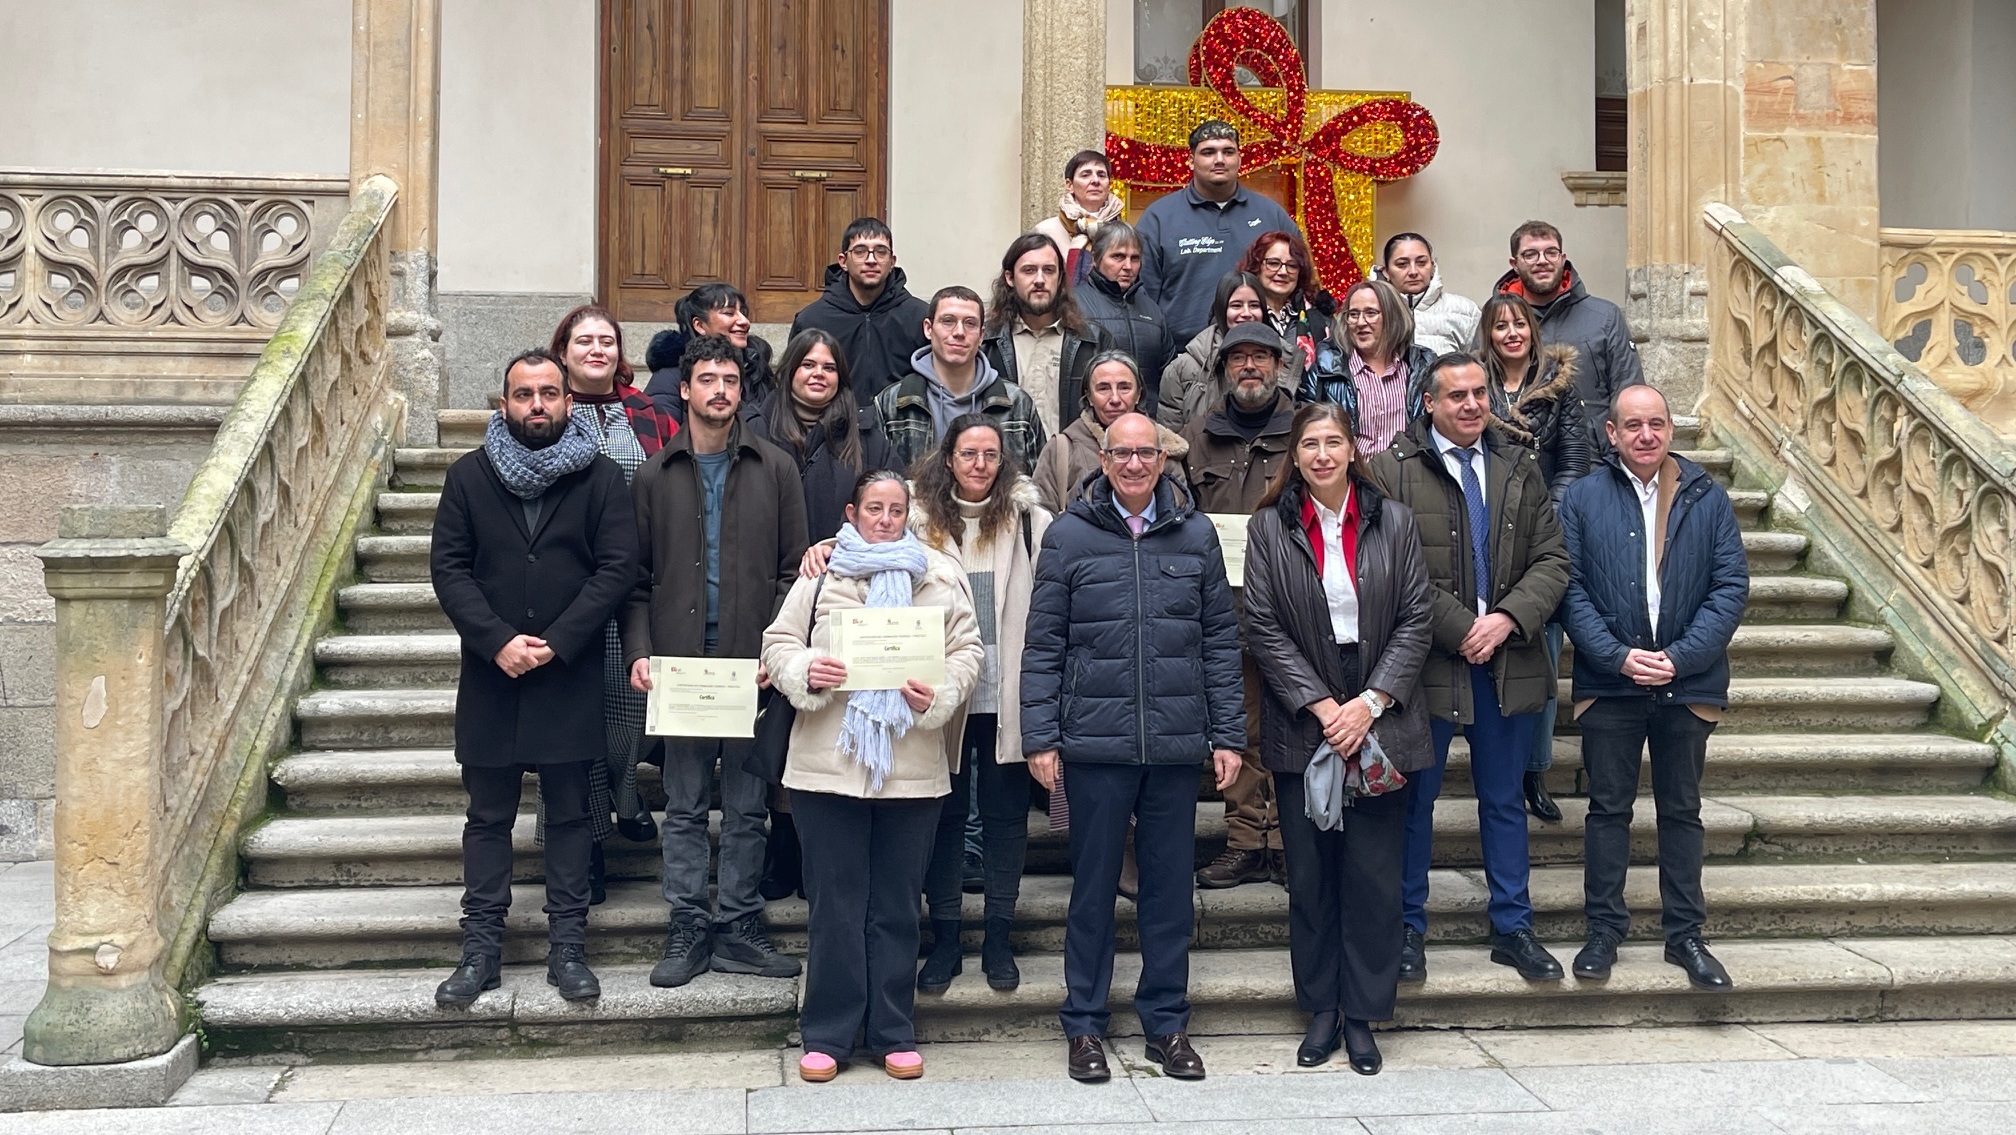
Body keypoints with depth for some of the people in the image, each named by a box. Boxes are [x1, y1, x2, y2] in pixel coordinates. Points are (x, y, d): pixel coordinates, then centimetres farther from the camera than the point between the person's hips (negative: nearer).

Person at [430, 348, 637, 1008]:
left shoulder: (600, 477, 1)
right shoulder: (469, 475, 6)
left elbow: (617, 568, -6)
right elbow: (448, 566, 0)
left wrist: (557, 643, -14)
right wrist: (498, 641, -12)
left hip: (569, 676, -1)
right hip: (490, 675, 2)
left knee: (569, 816, 6)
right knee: (488, 817, 8)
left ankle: (566, 947, 14)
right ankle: (480, 949, 16)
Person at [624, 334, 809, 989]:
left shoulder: (775, 469, 6)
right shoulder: (656, 475, 9)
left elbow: (793, 568, 2)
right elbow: (637, 577, 7)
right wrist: (639, 651, -7)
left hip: (754, 664, -1)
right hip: (679, 664, 1)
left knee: (747, 806, 6)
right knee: (684, 806, 7)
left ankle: (737, 928, 16)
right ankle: (688, 929, 16)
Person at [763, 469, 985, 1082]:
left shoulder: (941, 575, 8)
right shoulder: (820, 574, 7)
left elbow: (966, 649, 5)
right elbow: (778, 642, 7)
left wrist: (940, 695, -13)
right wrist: (804, 671, -15)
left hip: (913, 765, 1)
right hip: (827, 763, -1)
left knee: (897, 905, 9)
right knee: (834, 901, 5)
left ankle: (893, 1033, 20)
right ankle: (827, 1035, 16)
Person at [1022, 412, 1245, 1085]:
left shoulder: (1196, 535, 5)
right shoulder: (1068, 536, 0)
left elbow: (1220, 640, 7)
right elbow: (1043, 645, 0)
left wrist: (1227, 735, 3)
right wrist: (1040, 738, -5)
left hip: (1177, 744, 2)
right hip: (1095, 742, -2)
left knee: (1171, 885, 10)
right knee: (1094, 884, 9)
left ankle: (1167, 1023, 25)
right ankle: (1083, 1024, 22)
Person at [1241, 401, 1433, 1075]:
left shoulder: (1394, 522, 5)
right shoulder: (1269, 528, 2)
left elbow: (1414, 621, 1)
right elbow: (1264, 629, -2)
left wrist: (1368, 704, -9)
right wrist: (1322, 707, -10)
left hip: (1380, 723, 0)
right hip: (1303, 726, 0)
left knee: (1374, 876, 2)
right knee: (1310, 877, 6)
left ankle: (1362, 1015, 15)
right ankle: (1321, 1011, 19)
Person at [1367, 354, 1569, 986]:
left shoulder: (1520, 469, 10)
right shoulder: (1393, 471, -5)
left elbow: (1552, 559, 5)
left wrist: (1508, 618, -11)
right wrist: (1460, 630, -15)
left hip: (1509, 660, 4)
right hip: (1429, 661, -4)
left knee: (1505, 800, 13)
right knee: (1417, 799, 7)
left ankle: (1512, 928, 25)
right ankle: (1408, 928, 21)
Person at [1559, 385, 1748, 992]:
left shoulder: (1707, 498, 2)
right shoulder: (1582, 499, 0)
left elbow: (1731, 585, -2)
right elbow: (1570, 589, -5)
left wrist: (1680, 657, -13)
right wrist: (1618, 657, -15)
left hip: (1688, 684, 1)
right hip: (1609, 683, -1)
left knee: (1682, 810, 11)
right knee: (1608, 807, 7)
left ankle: (1685, 934, 22)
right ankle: (1604, 931, 18)